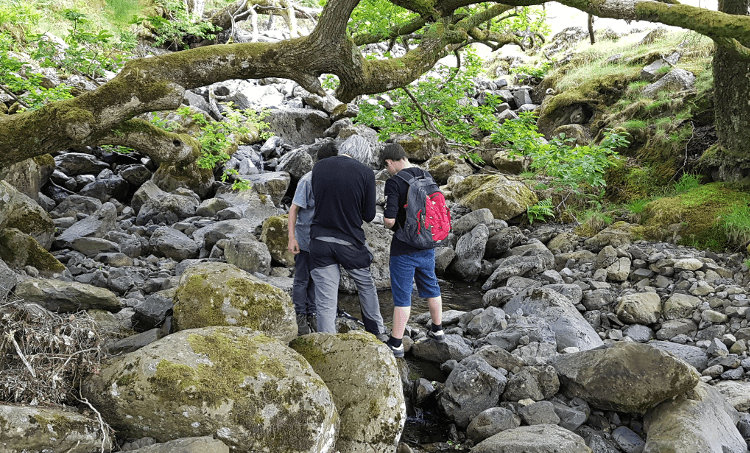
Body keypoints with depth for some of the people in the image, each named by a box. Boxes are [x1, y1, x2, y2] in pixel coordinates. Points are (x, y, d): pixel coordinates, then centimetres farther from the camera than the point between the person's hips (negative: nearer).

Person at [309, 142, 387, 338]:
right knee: (366, 286, 23)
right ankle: (377, 332, 36)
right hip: (350, 241, -1)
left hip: (320, 241, 1)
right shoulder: (366, 173, -7)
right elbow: (369, 215, -3)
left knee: (325, 302, 5)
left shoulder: (318, 167, 1)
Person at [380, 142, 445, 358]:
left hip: (404, 249, -6)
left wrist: (389, 224, -2)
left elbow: (389, 220, -24)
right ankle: (437, 329, 37)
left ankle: (396, 343, 11)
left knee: (402, 295, 1)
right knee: (430, 286, 22)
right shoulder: (427, 177, 3)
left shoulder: (394, 182, -19)